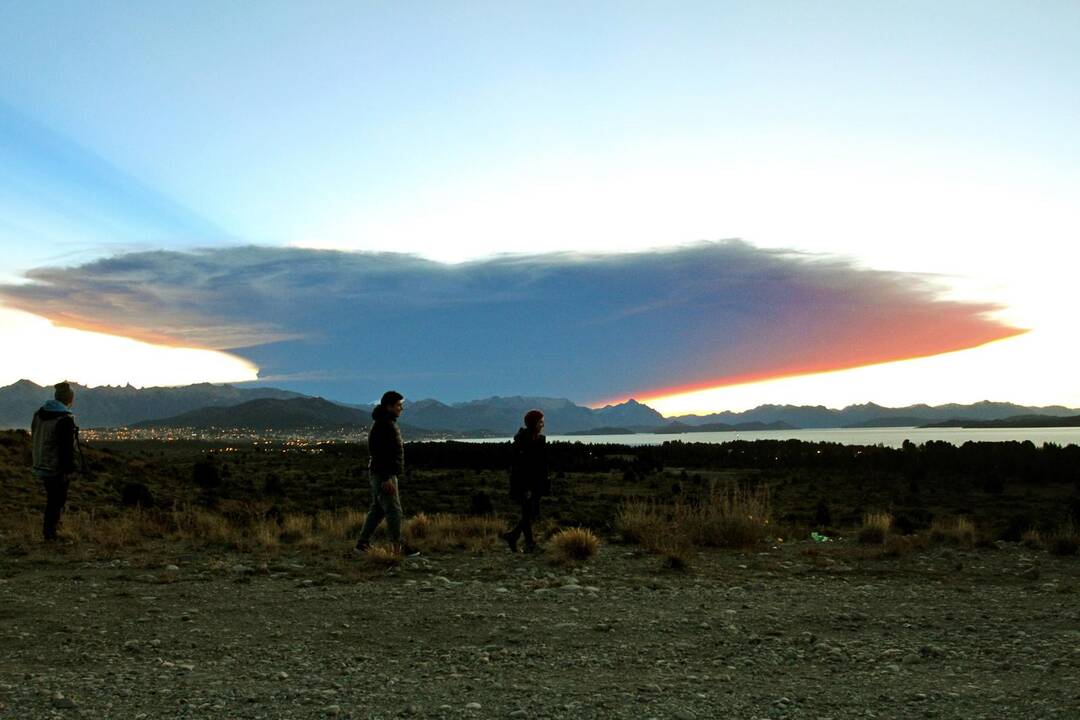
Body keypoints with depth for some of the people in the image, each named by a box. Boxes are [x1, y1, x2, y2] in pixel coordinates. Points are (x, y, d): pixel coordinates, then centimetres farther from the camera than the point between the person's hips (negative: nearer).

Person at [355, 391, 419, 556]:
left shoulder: (388, 423, 16)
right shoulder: (383, 425, -17)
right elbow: (380, 453, -23)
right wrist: (386, 478, -25)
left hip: (382, 474, 11)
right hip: (383, 475, -11)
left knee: (378, 509, 14)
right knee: (393, 510, -6)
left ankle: (362, 543, 19)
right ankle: (398, 547, -1)